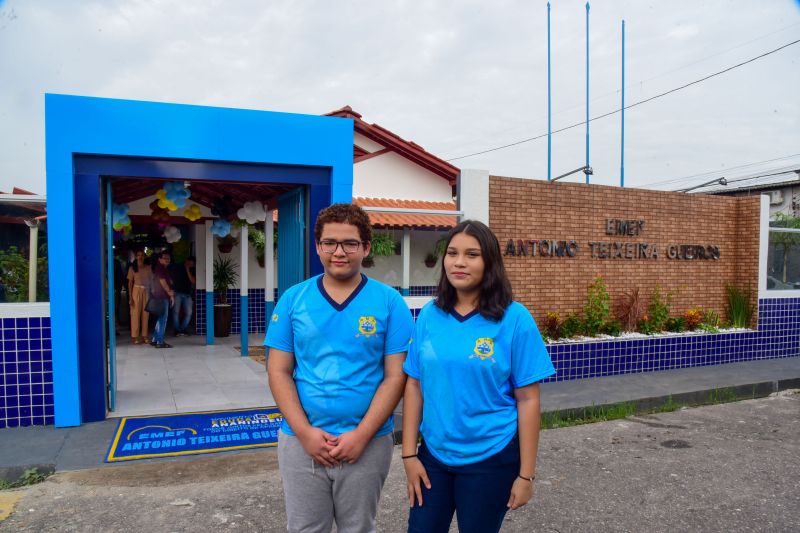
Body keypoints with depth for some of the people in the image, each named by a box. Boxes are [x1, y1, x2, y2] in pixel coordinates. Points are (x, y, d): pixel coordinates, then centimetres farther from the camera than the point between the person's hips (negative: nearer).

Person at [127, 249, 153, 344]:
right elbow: (130, 283, 0)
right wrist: (130, 297, -6)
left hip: (146, 292, 3)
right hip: (137, 291, -2)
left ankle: (144, 336, 9)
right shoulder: (132, 268, 1)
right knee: (135, 313, -4)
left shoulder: (148, 267, 8)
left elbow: (151, 281, 9)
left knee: (146, 314, 3)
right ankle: (134, 336, 2)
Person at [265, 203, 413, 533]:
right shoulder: (293, 299, 0)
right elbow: (279, 372, 0)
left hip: (368, 443, -1)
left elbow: (395, 377, -6)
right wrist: (305, 432, -10)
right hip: (301, 441, 1)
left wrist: (361, 435, -13)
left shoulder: (389, 302, -4)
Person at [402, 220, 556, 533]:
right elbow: (414, 387, 2)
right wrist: (409, 454, 0)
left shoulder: (514, 318, -12)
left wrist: (525, 474, -8)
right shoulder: (429, 315, -2)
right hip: (433, 453, 3)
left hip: (491, 458, -3)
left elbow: (528, 400, -9)